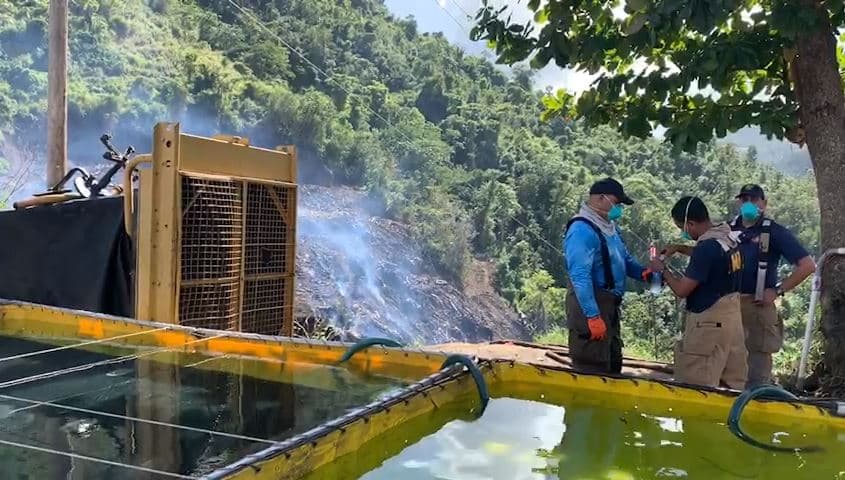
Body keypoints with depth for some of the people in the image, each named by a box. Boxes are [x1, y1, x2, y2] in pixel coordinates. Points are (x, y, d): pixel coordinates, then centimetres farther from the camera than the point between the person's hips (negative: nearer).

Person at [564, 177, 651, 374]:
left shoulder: (608, 227, 12)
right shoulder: (582, 230, -20)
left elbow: (624, 259, 19)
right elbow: (580, 277, -26)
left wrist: (642, 272, -3)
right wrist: (593, 316, -28)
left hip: (609, 305, 11)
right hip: (590, 305, -11)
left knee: (613, 363, 22)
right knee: (591, 367, -5)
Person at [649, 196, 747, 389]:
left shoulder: (706, 247, -22)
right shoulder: (728, 237, 4)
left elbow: (682, 290, -18)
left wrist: (662, 269, -2)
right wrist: (678, 248, 20)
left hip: (709, 322, -9)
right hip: (732, 316, 9)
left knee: (696, 386, -2)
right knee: (732, 384, 14)